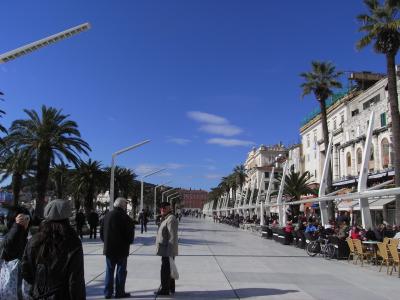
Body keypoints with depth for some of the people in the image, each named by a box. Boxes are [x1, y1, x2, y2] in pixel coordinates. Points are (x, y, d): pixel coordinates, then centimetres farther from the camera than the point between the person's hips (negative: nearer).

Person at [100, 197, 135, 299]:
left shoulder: (107, 215, 3)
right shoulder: (125, 217, -15)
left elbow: (101, 232, 8)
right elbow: (130, 233, -14)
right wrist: (129, 241, 5)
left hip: (108, 248, 5)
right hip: (122, 249, -5)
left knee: (109, 271, 13)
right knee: (121, 271, 7)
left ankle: (108, 292, 17)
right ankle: (120, 292, 11)